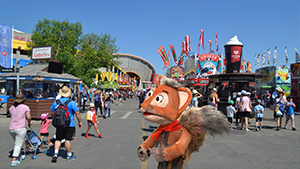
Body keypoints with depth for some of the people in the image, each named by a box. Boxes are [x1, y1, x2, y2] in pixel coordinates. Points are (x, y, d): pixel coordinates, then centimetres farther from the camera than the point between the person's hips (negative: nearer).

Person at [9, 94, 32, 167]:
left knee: (17, 143, 21)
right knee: (18, 144, 0)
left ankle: (19, 157, 36)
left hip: (11, 128, 6)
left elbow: (12, 116, 12)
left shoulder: (11, 107, 11)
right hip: (20, 128, -6)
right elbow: (28, 117, -13)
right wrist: (29, 122, 6)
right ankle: (14, 161, -2)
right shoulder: (25, 107, -6)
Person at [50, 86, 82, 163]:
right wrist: (80, 121, 2)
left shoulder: (56, 102, 3)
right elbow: (77, 113, -10)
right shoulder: (71, 102, -11)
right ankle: (69, 155, 14)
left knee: (58, 139, 15)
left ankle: (55, 154, 4)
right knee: (68, 139, 2)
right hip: (69, 125, -4)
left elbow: (52, 112, 12)